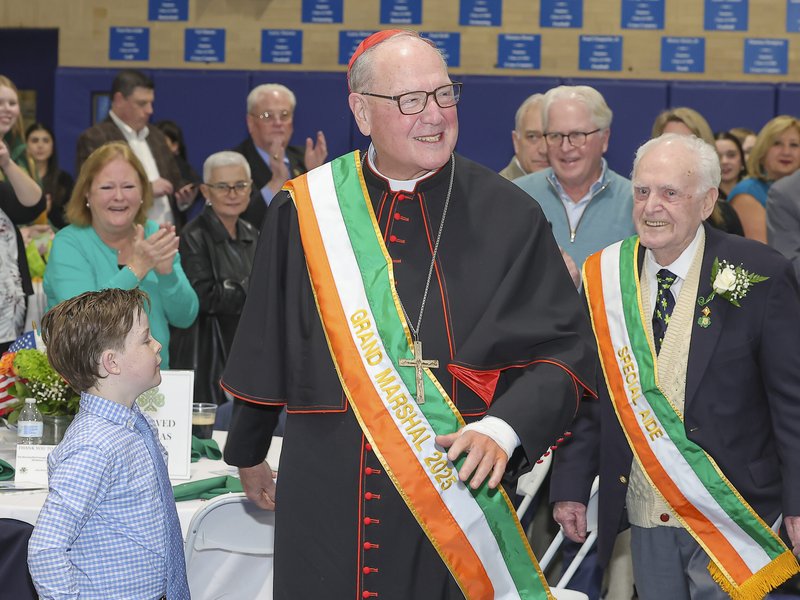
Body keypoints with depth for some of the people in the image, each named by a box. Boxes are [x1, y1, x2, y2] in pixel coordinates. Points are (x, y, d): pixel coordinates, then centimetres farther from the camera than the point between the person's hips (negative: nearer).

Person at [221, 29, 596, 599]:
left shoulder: (508, 215, -3)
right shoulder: (303, 212, 1)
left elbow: (564, 347, -4)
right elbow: (267, 347, 11)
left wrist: (504, 429, -20)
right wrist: (248, 453, 21)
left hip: (461, 481, -1)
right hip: (327, 490, 1)